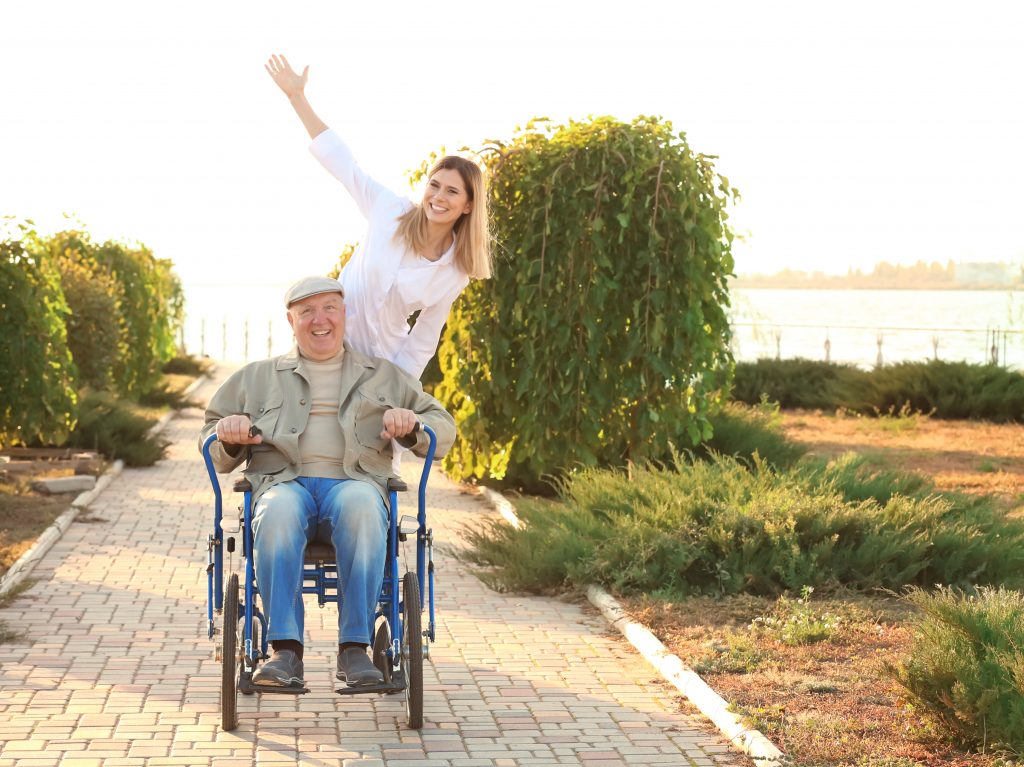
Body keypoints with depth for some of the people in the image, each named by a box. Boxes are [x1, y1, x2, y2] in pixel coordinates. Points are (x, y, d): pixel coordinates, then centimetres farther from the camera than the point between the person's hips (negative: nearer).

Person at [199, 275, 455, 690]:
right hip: (285, 483, 0)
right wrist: (228, 436, 0)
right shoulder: (259, 376, 27)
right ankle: (286, 653, -41)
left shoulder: (383, 375, 26)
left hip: (354, 482, 0)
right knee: (278, 512, -38)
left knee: (361, 504, -39)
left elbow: (443, 429, 23)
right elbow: (214, 448, 26)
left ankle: (355, 649, -37)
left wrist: (412, 424, -1)